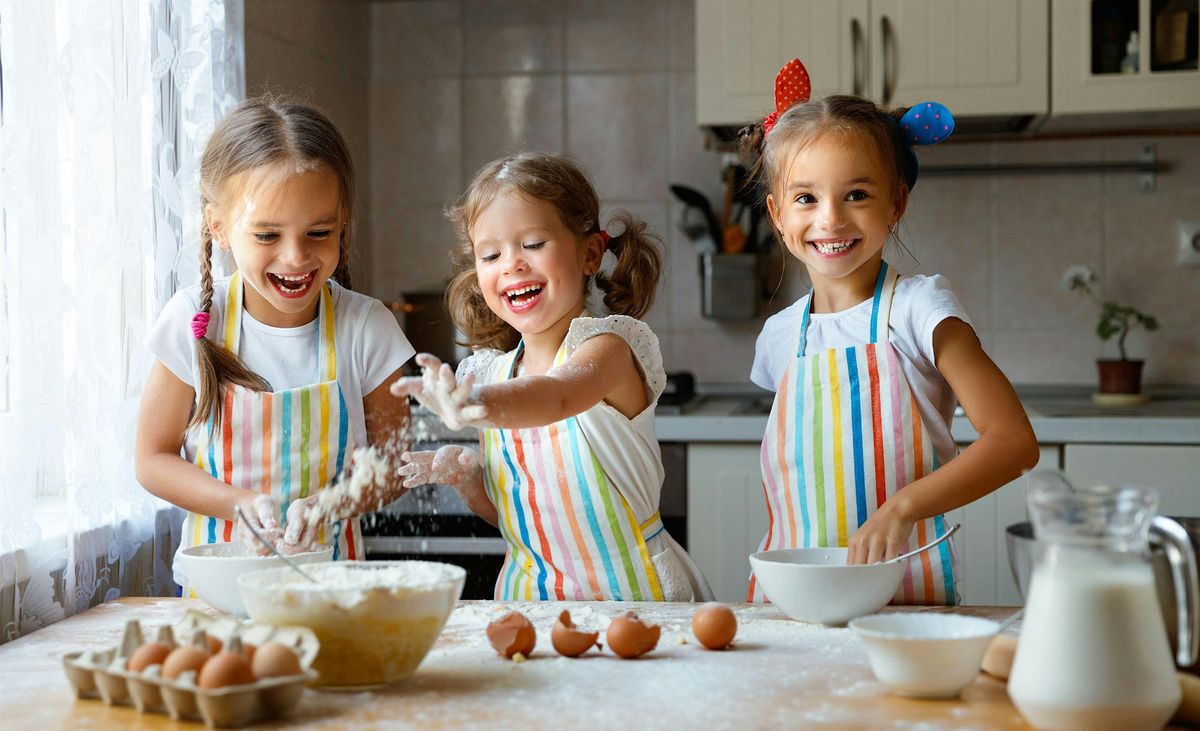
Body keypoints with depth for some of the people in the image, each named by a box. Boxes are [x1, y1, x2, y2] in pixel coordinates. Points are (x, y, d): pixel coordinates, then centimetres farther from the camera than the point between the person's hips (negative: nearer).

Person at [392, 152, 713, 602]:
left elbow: (560, 396, -34)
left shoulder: (609, 342, -9)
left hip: (632, 595, -5)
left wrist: (477, 403, -52)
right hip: (528, 597, 5)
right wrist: (465, 480, -4)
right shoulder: (489, 373, 6)